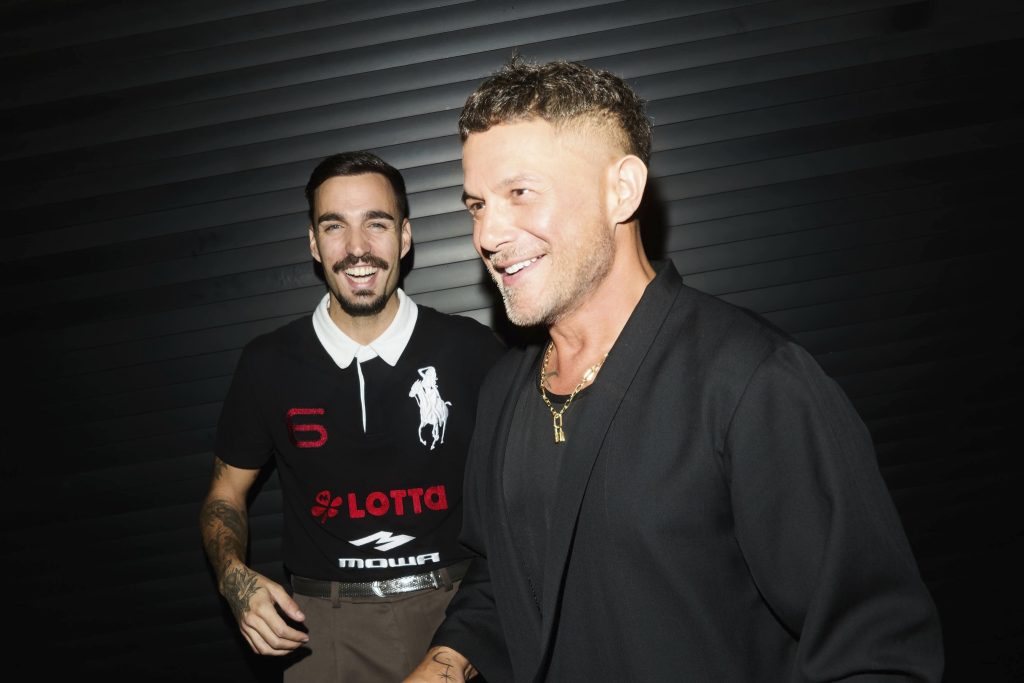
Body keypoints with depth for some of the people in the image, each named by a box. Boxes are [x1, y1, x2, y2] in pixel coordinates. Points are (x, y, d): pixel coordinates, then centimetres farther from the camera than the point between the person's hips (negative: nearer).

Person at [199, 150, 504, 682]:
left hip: (452, 611, -1)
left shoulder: (473, 350, -7)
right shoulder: (268, 364, -2)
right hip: (323, 628, 1)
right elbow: (225, 494, 9)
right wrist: (235, 578, -10)